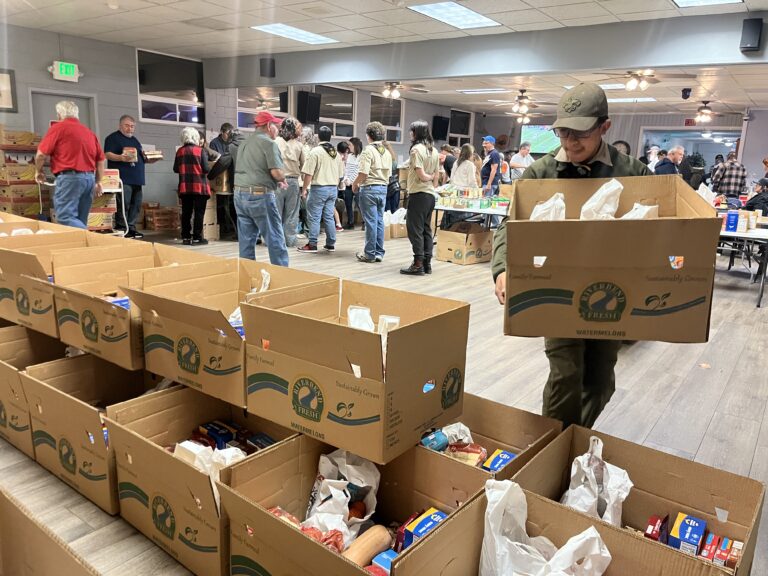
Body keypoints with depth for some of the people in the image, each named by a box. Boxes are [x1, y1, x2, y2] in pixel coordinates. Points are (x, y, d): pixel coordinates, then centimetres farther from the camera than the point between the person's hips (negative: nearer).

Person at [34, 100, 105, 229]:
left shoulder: (58, 127, -1)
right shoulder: (89, 131, 17)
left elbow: (41, 154, -3)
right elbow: (101, 159, 18)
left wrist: (38, 172, 14)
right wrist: (98, 182, 24)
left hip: (69, 177, -7)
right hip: (89, 178, 7)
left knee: (65, 218, -11)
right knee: (80, 221, 10)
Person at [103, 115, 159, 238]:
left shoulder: (135, 140, 25)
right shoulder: (113, 138, 2)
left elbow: (141, 158, 29)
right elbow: (107, 154, -10)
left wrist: (153, 159, 12)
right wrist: (120, 157, -27)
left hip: (137, 179, 8)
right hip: (123, 178, -8)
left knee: (136, 205, 6)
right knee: (123, 204, -11)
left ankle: (131, 228, 12)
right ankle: (121, 229, -7)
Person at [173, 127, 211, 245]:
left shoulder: (180, 151, 5)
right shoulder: (201, 150, -6)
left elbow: (175, 169, 10)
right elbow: (206, 169, -11)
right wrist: (209, 166, 10)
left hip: (184, 187, 4)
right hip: (199, 186, -4)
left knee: (186, 212, 10)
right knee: (199, 212, 2)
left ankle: (186, 237, 13)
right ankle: (197, 237, 1)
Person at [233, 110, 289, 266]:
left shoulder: (244, 144, 18)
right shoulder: (269, 143, -8)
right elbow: (277, 172, -18)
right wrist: (283, 180, 5)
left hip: (240, 194, 8)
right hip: (260, 196, -8)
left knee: (246, 241, 9)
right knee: (275, 239, -2)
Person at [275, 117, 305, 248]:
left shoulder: (276, 141, -2)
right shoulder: (299, 145, 4)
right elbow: (303, 165, 10)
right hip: (294, 182, 1)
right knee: (291, 215, 8)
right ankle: (290, 241, 12)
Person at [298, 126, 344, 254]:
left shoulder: (315, 151, -10)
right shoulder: (336, 153, 9)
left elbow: (308, 173, -13)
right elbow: (340, 175, 13)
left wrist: (304, 189, -6)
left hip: (319, 188, -6)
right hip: (333, 188, 6)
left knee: (314, 217, -1)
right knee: (329, 217, 11)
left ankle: (312, 245, 0)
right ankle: (330, 244, 13)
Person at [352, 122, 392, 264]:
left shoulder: (368, 150, -10)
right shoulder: (387, 152, 11)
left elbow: (363, 173, -17)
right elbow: (389, 174, 11)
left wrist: (354, 184, -2)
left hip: (369, 188, -7)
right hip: (383, 188, 7)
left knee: (371, 221, -3)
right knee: (379, 221, 10)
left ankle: (370, 254, 3)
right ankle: (379, 252, 14)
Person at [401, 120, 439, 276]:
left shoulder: (416, 149, -12)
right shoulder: (434, 150, 12)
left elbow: (421, 175, -17)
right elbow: (437, 175, 13)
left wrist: (429, 177, 2)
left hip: (418, 194, -8)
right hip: (431, 194, 8)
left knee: (415, 229, -4)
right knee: (426, 229, 12)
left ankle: (418, 264, -4)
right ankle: (427, 263, 15)